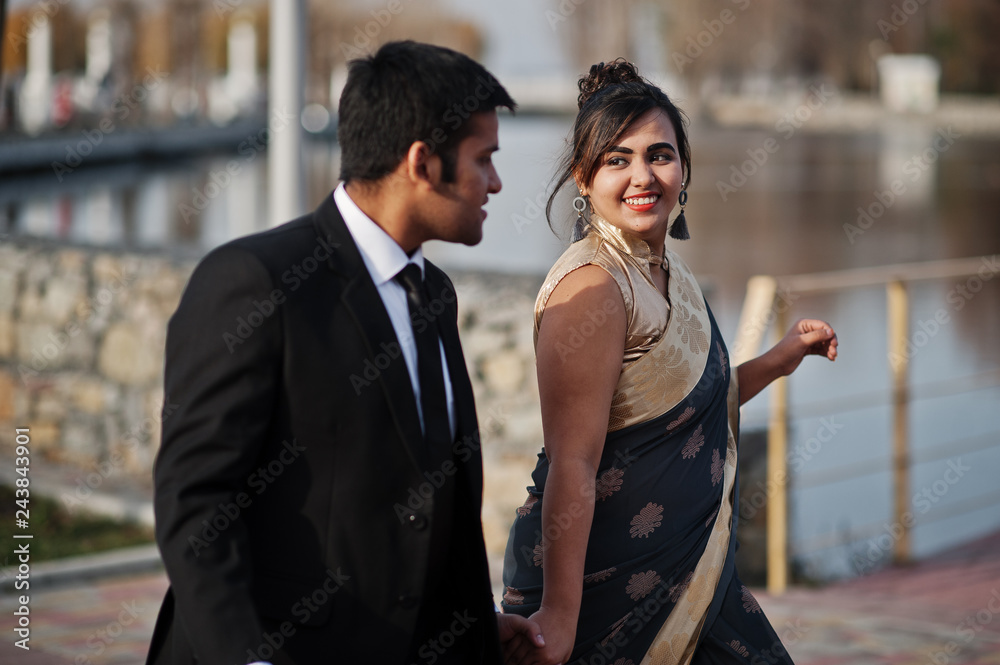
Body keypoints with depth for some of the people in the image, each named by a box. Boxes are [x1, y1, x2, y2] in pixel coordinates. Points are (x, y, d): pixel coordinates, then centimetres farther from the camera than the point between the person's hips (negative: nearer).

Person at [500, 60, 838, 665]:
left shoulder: (667, 270, 7)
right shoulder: (592, 286, -20)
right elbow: (573, 463, -24)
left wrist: (778, 361, 14)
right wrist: (558, 615, -26)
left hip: (686, 565, 9)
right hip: (608, 584, -9)